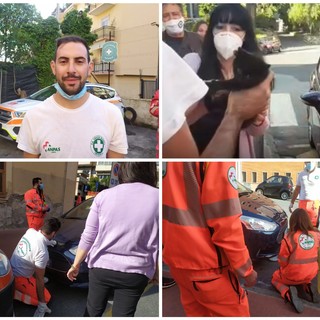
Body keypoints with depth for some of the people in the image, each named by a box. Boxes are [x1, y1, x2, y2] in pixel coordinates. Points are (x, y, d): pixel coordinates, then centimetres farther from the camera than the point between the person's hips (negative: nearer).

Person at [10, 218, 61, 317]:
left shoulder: (30, 231, -11)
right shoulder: (43, 252, -31)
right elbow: (39, 279, -24)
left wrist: (48, 241, 33)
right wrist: (42, 305, -15)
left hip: (11, 270, 8)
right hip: (18, 278, -8)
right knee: (46, 298, 4)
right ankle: (12, 293, -4)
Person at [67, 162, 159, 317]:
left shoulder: (104, 196, -4)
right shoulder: (157, 198, -9)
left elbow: (88, 237, -1)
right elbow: (156, 245, -7)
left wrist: (76, 265, 11)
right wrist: (155, 272, 7)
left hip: (101, 266, 2)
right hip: (134, 272, -1)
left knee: (93, 311, 20)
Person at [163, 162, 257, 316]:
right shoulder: (216, 159, -21)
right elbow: (224, 221, -22)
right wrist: (246, 268, -10)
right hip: (204, 262, -8)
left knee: (196, 312, 21)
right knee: (235, 313, 9)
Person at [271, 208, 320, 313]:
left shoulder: (289, 238, -20)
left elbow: (282, 261, -11)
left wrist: (284, 270, 9)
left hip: (292, 276, -5)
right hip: (311, 274, 5)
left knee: (275, 278, 24)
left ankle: (288, 292, -7)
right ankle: (308, 287, 7)